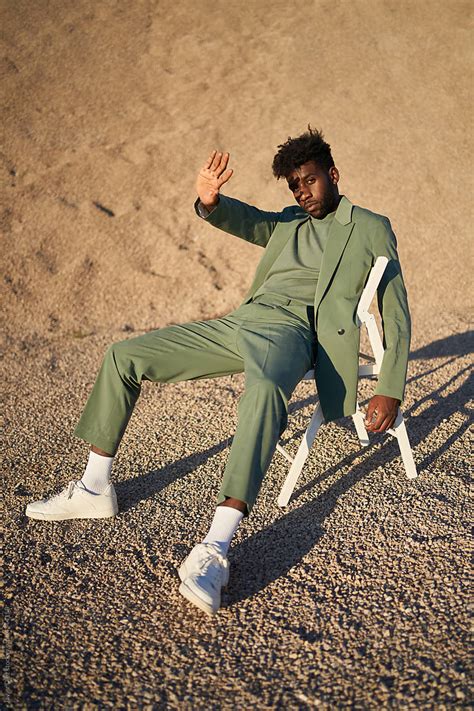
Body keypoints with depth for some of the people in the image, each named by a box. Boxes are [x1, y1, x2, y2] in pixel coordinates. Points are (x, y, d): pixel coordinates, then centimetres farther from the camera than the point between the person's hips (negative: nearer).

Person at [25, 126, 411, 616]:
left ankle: (215, 549, -47)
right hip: (241, 320, 7)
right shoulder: (288, 223, 28)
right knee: (123, 356, -1)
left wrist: (390, 392, -4)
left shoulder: (371, 229, 12)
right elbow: (244, 220, 9)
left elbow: (396, 313, 7)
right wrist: (209, 203, -17)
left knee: (266, 391, -43)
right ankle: (94, 489, 8)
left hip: (290, 330, -6)